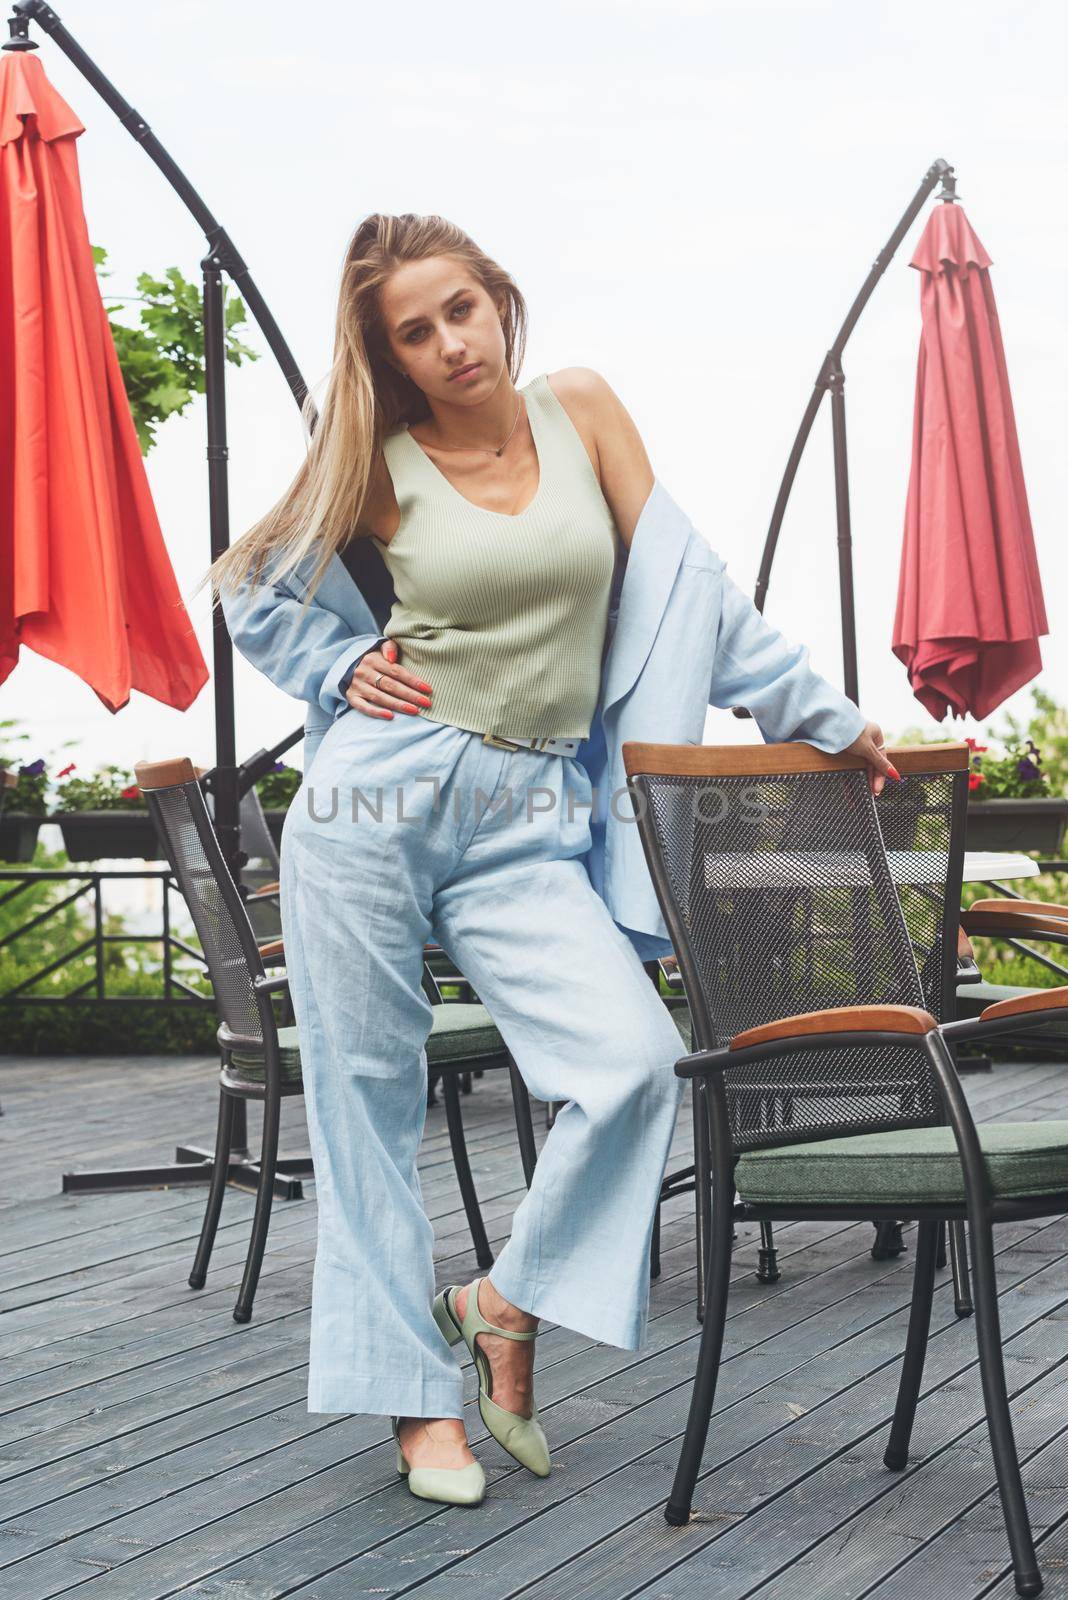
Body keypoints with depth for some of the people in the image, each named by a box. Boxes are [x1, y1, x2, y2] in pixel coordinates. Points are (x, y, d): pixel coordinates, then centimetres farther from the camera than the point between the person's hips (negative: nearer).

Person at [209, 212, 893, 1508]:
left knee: (637, 1061, -17)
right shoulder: (380, 467, 3)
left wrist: (824, 712, 8)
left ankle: (506, 1301, 5)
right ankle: (413, 1389, 17)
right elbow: (254, 591, 17)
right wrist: (344, 671, 1)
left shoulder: (579, 408, 6)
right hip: (378, 792, -1)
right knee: (366, 1098, 2)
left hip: (526, 822, 1)